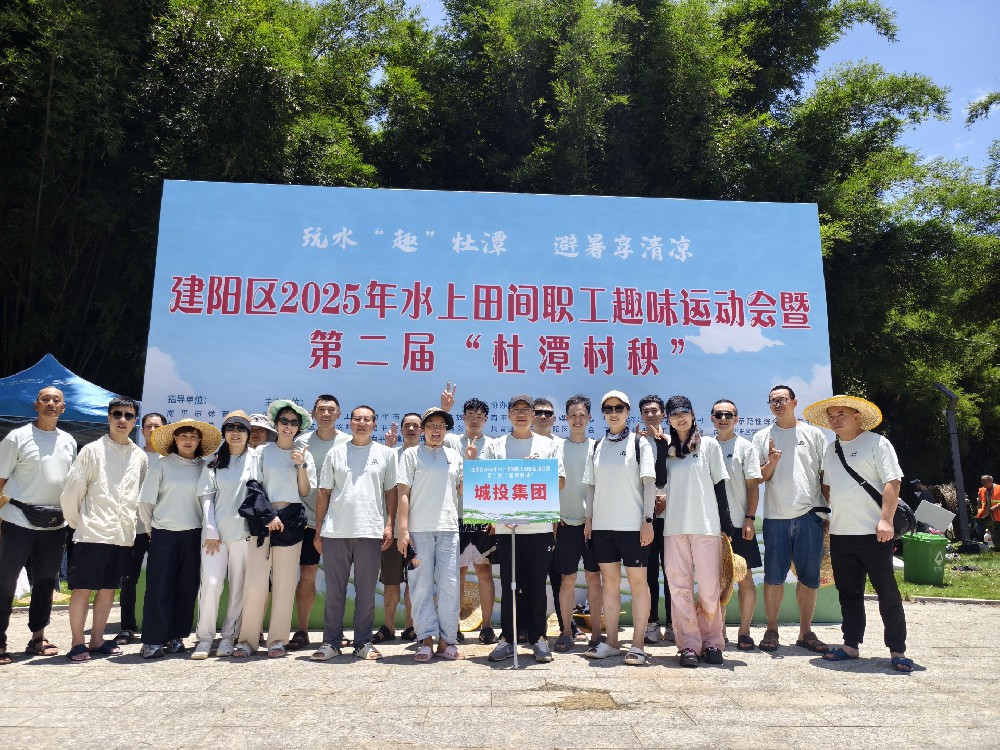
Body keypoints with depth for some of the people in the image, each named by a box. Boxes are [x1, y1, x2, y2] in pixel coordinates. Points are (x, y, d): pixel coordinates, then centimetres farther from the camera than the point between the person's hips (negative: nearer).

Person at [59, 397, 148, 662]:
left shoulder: (140, 457, 10)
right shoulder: (92, 450, 0)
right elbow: (71, 492, 0)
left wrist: (143, 524, 9)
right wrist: (77, 522, 4)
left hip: (123, 534, 4)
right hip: (93, 531, -4)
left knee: (108, 588, 12)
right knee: (82, 588, 0)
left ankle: (97, 641, 23)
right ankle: (77, 644, 11)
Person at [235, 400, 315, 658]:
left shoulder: (304, 455, 11)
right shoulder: (263, 451, 8)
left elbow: (305, 492, 5)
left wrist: (301, 466, -10)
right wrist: (268, 515, -9)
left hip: (291, 518, 1)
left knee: (284, 581, 2)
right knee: (255, 579, -5)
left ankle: (278, 639, 9)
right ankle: (248, 638, 4)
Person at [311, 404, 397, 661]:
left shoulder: (386, 453, 8)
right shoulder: (335, 453, 9)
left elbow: (391, 491, 8)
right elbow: (323, 493, 10)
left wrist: (389, 525, -1)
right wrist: (318, 531, 5)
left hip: (370, 532, 0)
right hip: (335, 532, 1)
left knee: (366, 592, 6)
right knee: (334, 591, 7)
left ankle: (363, 642, 17)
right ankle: (331, 642, 17)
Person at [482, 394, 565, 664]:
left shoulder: (548, 445, 10)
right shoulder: (495, 446, 9)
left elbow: (560, 482, 5)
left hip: (540, 526, 0)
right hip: (506, 527, 0)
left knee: (537, 584, 5)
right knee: (509, 585, 5)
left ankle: (538, 638, 16)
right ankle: (507, 639, 15)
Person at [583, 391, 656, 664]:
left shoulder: (640, 443, 0)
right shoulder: (597, 447, 12)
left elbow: (649, 482, -5)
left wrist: (648, 520, -12)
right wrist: (588, 518, 8)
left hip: (632, 524, -4)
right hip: (602, 524, 4)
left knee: (637, 582, 0)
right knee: (609, 582, 9)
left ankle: (638, 645, 7)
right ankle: (612, 642, 17)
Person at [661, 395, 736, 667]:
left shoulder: (709, 445, 6)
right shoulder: (666, 449, 13)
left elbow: (720, 486, 6)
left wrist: (726, 524, 1)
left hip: (707, 525, -2)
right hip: (674, 526, 2)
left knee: (710, 587, 0)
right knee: (679, 586, 1)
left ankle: (711, 642, 15)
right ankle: (688, 645, 7)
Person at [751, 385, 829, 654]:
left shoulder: (813, 434, 9)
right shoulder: (762, 437, 9)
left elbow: (825, 475, 10)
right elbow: (757, 478, 7)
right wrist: (771, 463, -13)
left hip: (809, 515, 0)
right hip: (776, 516, 0)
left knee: (810, 577, 5)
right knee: (774, 576, 2)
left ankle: (806, 632, 18)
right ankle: (771, 630, 14)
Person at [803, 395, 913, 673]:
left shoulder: (877, 443, -5)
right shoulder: (831, 450, 14)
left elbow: (892, 482, -12)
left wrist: (885, 520, -19)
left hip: (872, 533, -6)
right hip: (839, 534, 6)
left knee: (887, 593, 3)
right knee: (849, 593, 13)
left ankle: (897, 650, 13)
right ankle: (851, 645, 22)